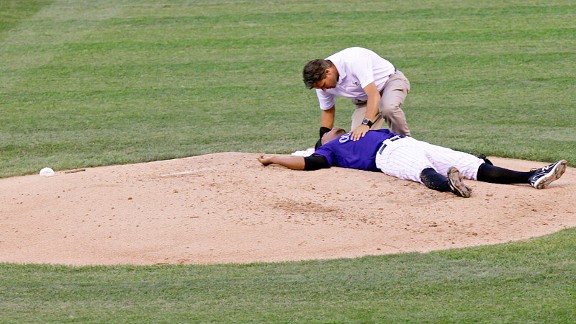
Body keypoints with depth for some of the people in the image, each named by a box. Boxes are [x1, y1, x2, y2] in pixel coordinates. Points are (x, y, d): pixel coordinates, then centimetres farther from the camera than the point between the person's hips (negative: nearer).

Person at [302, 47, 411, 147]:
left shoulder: (353, 60, -36)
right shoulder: (321, 80, -14)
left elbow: (373, 95, -43)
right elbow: (328, 111, 4)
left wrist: (366, 124, -53)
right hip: (364, 99, 6)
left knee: (389, 107, -40)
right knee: (357, 138, -14)